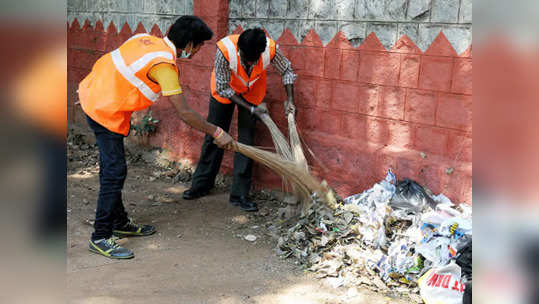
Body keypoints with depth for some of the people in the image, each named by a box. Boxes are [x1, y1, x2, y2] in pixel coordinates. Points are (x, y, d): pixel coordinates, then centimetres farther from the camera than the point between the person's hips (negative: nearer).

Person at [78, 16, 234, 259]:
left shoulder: (146, 39, 4)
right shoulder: (164, 64, -21)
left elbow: (105, 62, 16)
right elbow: (184, 113, -21)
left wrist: (89, 93, 29)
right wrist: (217, 133, -12)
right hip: (105, 111, -10)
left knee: (111, 168, 17)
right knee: (115, 172, -5)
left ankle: (119, 223, 30)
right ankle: (101, 237, 2)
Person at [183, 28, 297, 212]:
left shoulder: (270, 49, -32)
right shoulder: (225, 50, -38)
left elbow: (286, 71, -10)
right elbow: (223, 88, -27)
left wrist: (290, 100, -18)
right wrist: (251, 109, -28)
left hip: (252, 93, 1)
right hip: (224, 90, -1)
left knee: (246, 140, -4)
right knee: (213, 136, 7)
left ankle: (240, 194, 3)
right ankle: (202, 185, 25)